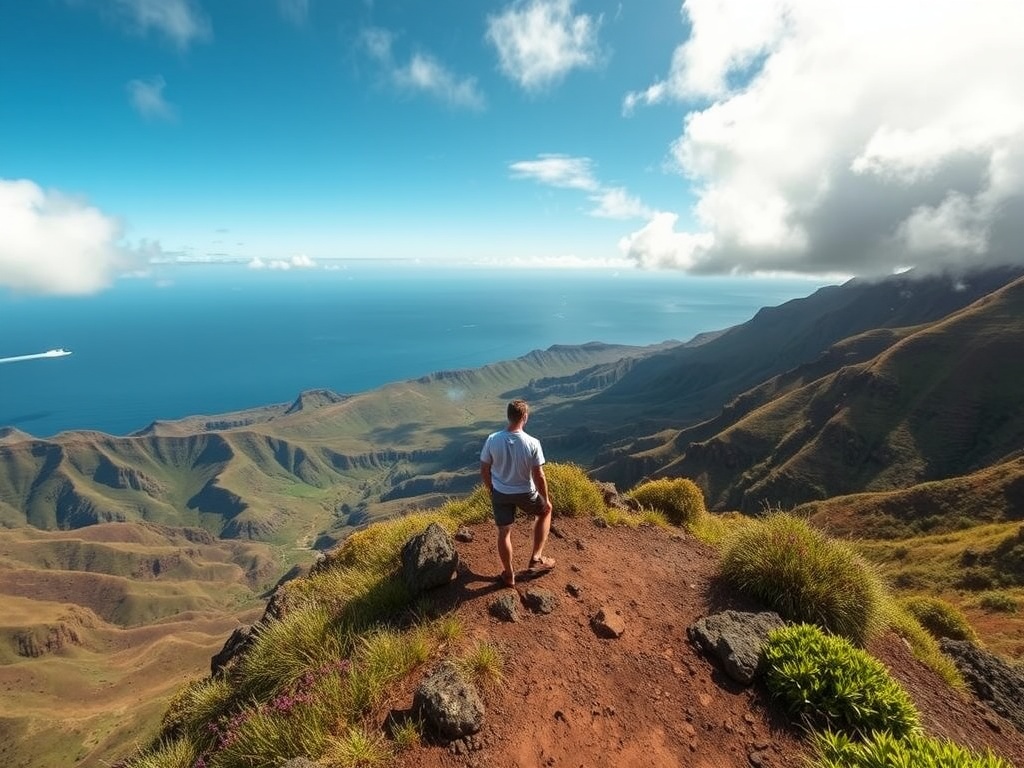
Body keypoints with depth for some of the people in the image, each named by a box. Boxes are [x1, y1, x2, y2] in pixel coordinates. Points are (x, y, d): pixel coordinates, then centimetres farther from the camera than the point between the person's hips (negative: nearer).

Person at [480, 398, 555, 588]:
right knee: (545, 511, 27)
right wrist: (546, 499, 0)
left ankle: (509, 574, 35)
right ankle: (536, 559, 27)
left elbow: (484, 471, -6)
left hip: (500, 493, 2)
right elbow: (539, 476, -17)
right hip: (525, 493, -2)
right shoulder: (532, 443, -24)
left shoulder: (492, 440, -17)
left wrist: (491, 490, 13)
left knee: (504, 532, 19)